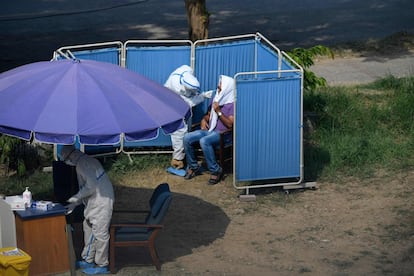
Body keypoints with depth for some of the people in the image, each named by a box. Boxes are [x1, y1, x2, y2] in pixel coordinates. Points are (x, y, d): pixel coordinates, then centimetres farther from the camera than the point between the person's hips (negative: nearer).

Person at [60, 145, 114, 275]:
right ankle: (88, 260, 29)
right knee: (88, 229, 18)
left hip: (101, 202, -11)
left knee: (100, 233, -3)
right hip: (94, 202, 11)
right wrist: (74, 204, 18)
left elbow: (91, 186, -24)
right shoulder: (83, 162, 16)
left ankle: (101, 265, 7)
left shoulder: (83, 163, -17)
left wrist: (76, 197, -10)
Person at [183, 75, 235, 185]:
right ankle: (193, 167, 0)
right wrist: (204, 120, 5)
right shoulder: (217, 99, 15)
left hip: (222, 133, -8)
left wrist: (219, 112, -20)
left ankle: (216, 171, -23)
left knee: (204, 141, -37)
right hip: (209, 130, 8)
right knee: (187, 138, -14)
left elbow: (230, 124, -17)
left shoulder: (232, 104, -9)